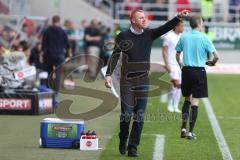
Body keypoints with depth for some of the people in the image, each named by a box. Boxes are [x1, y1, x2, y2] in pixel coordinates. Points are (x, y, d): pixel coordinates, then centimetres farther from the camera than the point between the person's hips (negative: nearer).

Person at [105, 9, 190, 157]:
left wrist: (179, 17, -24)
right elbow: (115, 56, -1)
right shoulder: (123, 36, -4)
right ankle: (123, 142, 23)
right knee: (126, 115, -2)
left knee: (140, 117, 0)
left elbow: (166, 28, -8)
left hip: (143, 81, 3)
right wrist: (109, 75, -10)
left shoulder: (149, 34, 4)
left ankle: (133, 148, 8)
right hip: (127, 81, -3)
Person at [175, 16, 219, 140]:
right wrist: (212, 62, 11)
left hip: (186, 70, 4)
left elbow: (177, 54, 11)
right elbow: (216, 55, -11)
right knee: (195, 101, 0)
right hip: (199, 71, -4)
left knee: (187, 99, 19)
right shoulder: (203, 38, -8)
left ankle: (183, 127, 10)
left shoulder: (183, 37, 3)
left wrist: (180, 64, 29)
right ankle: (190, 132, -1)